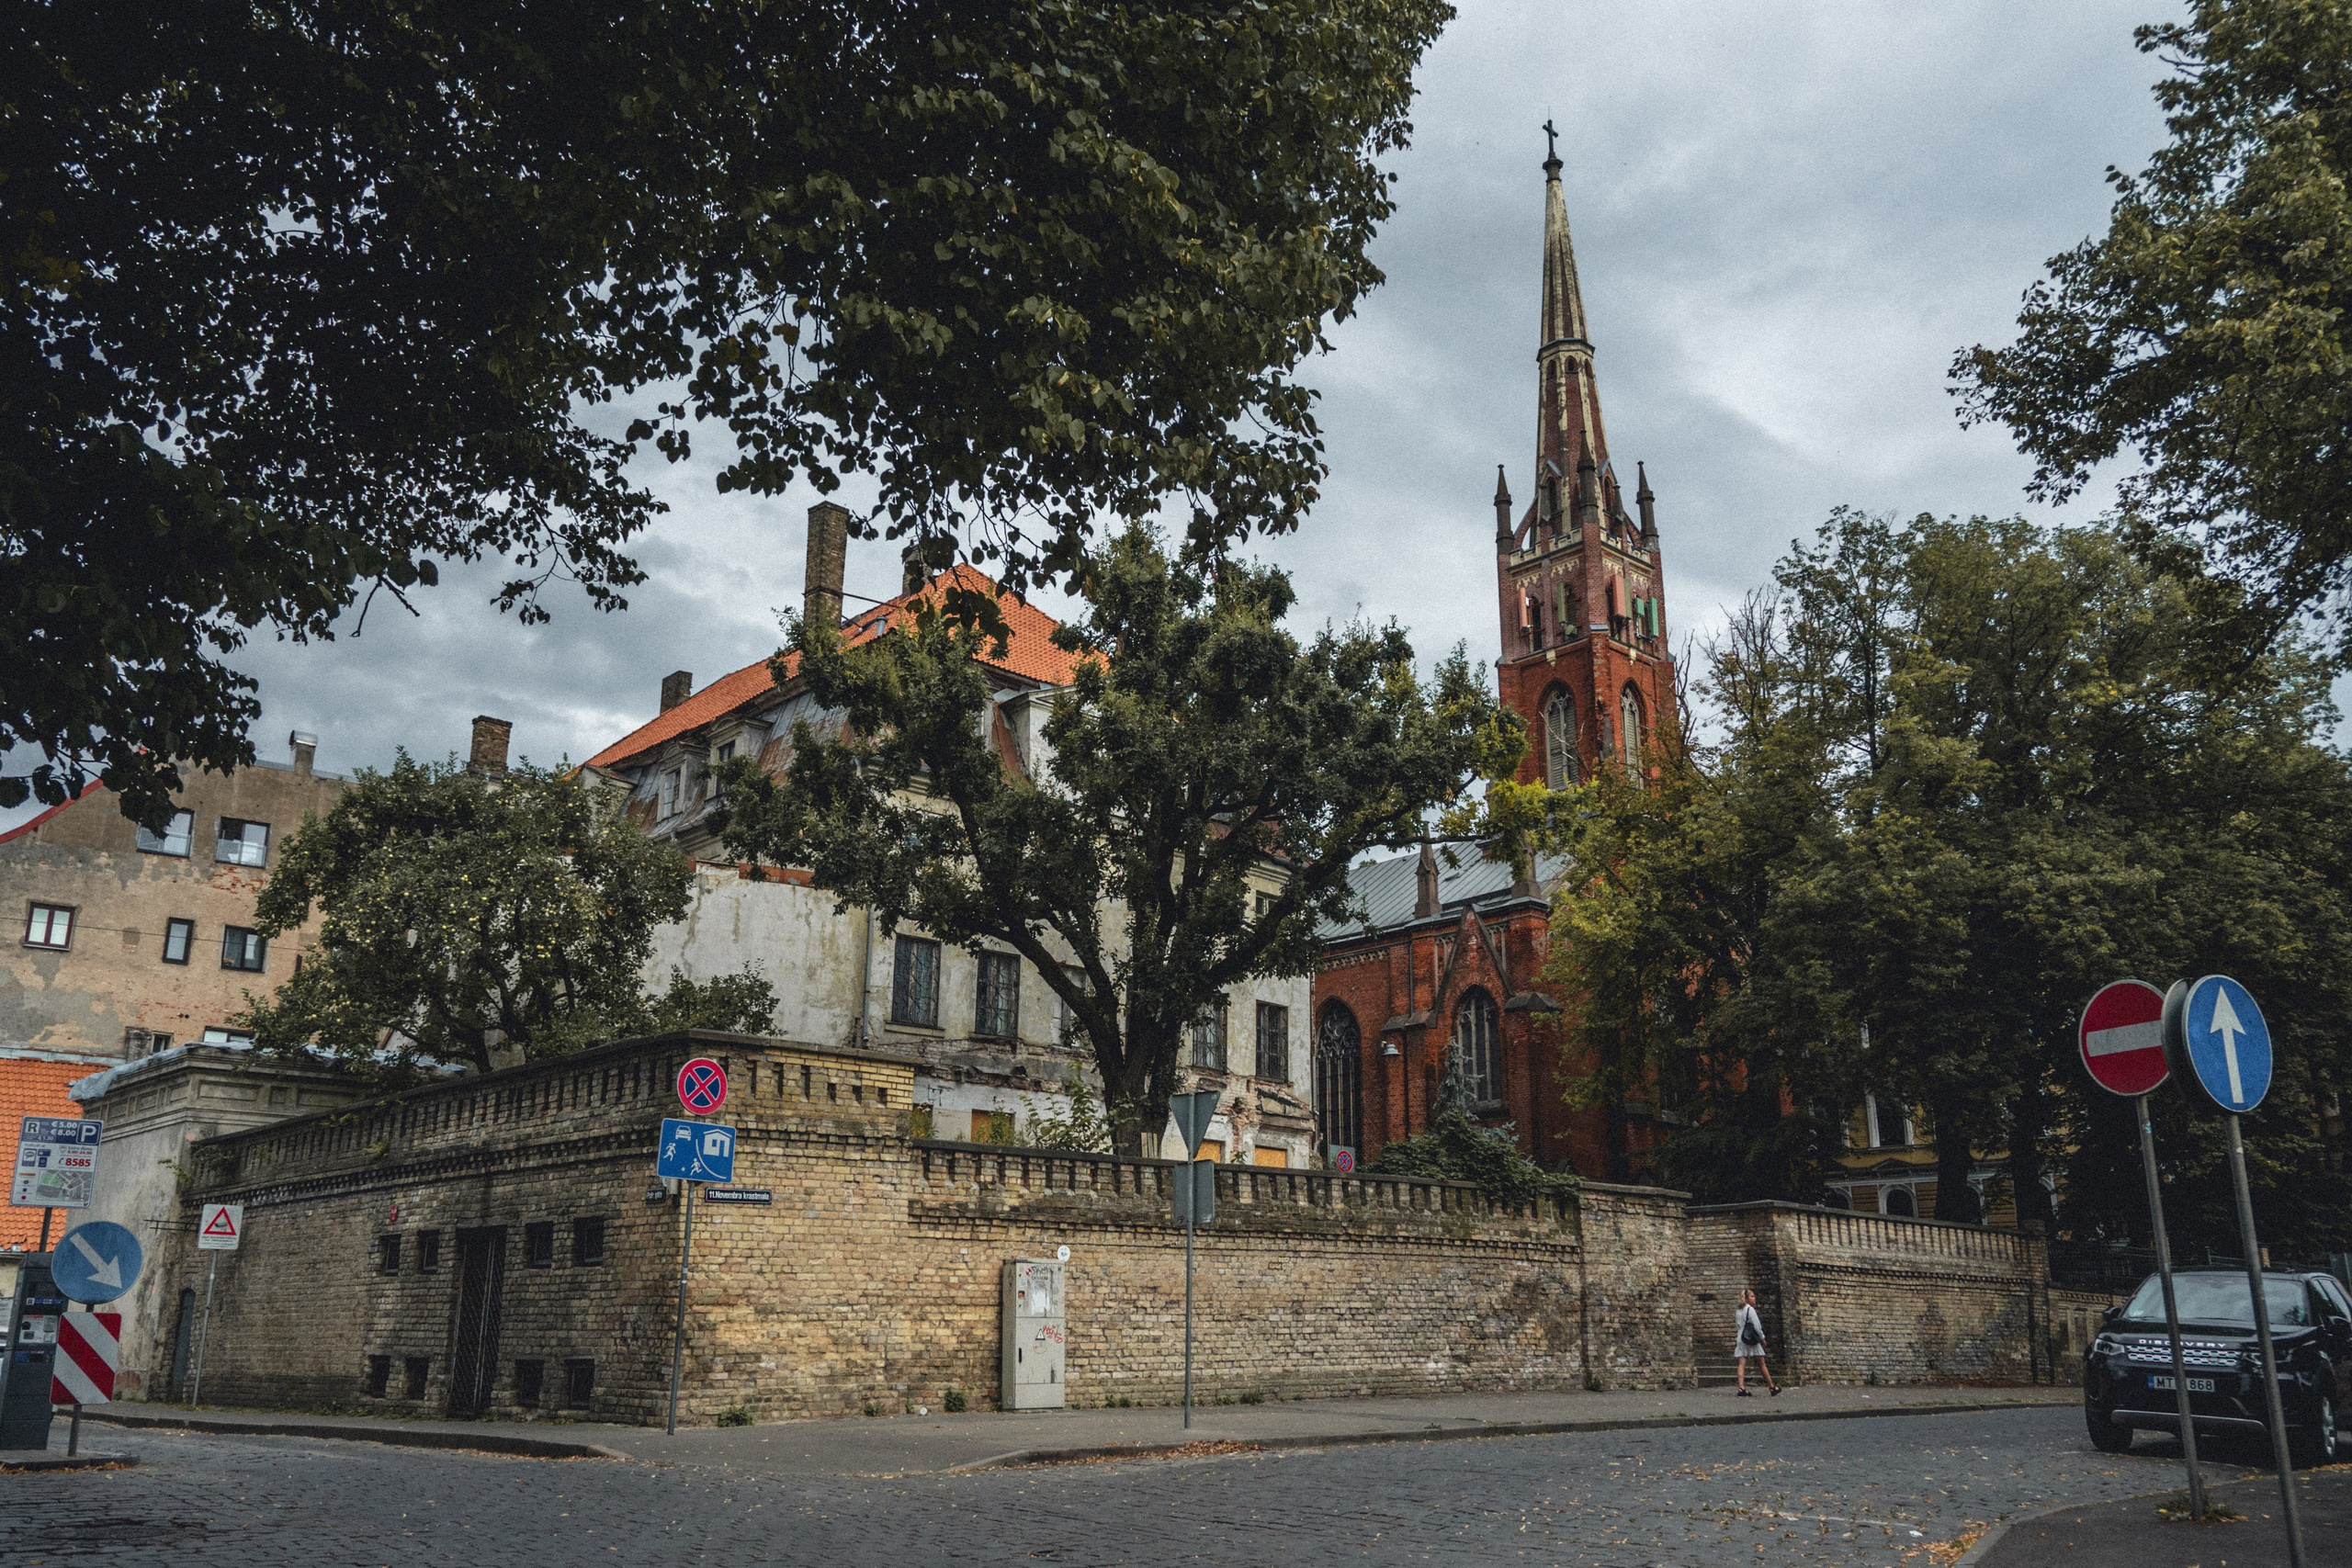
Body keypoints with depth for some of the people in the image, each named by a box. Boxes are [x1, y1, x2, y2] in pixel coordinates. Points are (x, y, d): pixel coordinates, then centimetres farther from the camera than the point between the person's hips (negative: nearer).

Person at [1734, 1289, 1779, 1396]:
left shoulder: (1739, 1311, 15)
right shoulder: (1750, 1309, -8)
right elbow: (1757, 1326, -11)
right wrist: (1762, 1338, -2)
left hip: (1740, 1339, 6)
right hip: (1751, 1339, -6)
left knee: (1742, 1364, -4)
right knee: (1762, 1364, 4)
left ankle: (1741, 1388, -15)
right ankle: (1772, 1387, 14)